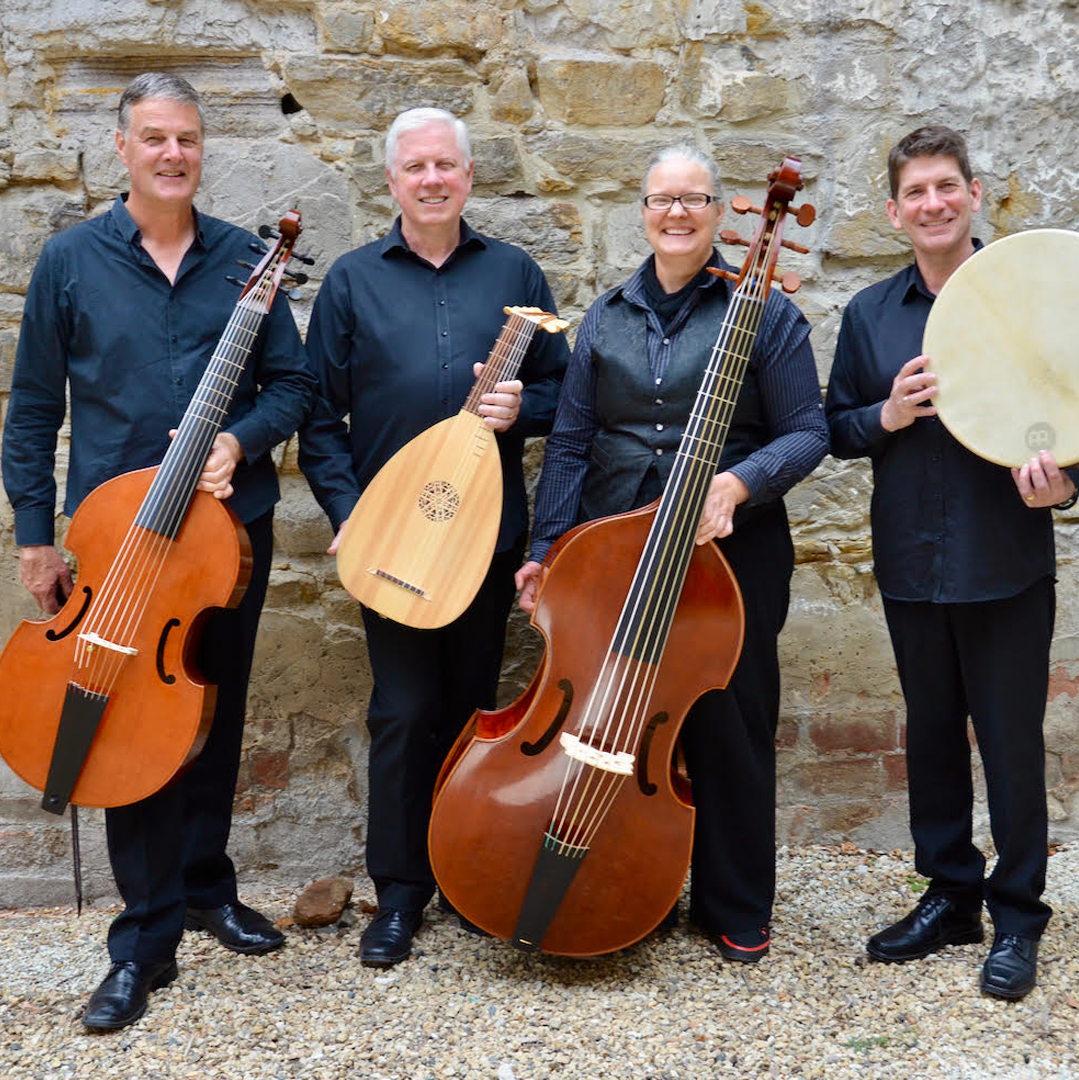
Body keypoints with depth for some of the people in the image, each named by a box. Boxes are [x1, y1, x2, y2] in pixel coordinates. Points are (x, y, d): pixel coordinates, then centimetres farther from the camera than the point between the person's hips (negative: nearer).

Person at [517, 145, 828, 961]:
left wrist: (739, 481, -23)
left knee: (729, 729, 4)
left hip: (730, 554, -3)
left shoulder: (763, 312, 0)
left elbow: (806, 433, -4)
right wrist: (547, 548, 2)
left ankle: (737, 909, 22)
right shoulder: (607, 319, 11)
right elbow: (571, 443, 10)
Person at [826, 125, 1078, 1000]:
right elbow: (835, 428, 12)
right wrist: (886, 416, -9)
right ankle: (950, 895, 30)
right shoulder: (870, 315, 8)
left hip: (1006, 565, -3)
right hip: (910, 565, 4)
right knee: (932, 732, 14)